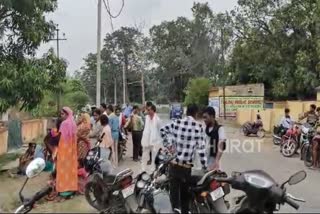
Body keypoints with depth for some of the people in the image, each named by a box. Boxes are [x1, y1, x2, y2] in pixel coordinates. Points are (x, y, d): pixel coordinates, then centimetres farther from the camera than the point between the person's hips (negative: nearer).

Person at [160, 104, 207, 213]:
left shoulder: (176, 123, 0)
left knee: (174, 191, 8)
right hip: (186, 166, -1)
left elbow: (162, 130, 11)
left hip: (174, 163, 2)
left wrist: (168, 145, 11)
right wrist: (205, 167, -1)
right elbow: (201, 148, -9)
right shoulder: (199, 127, -7)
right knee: (185, 193, 16)